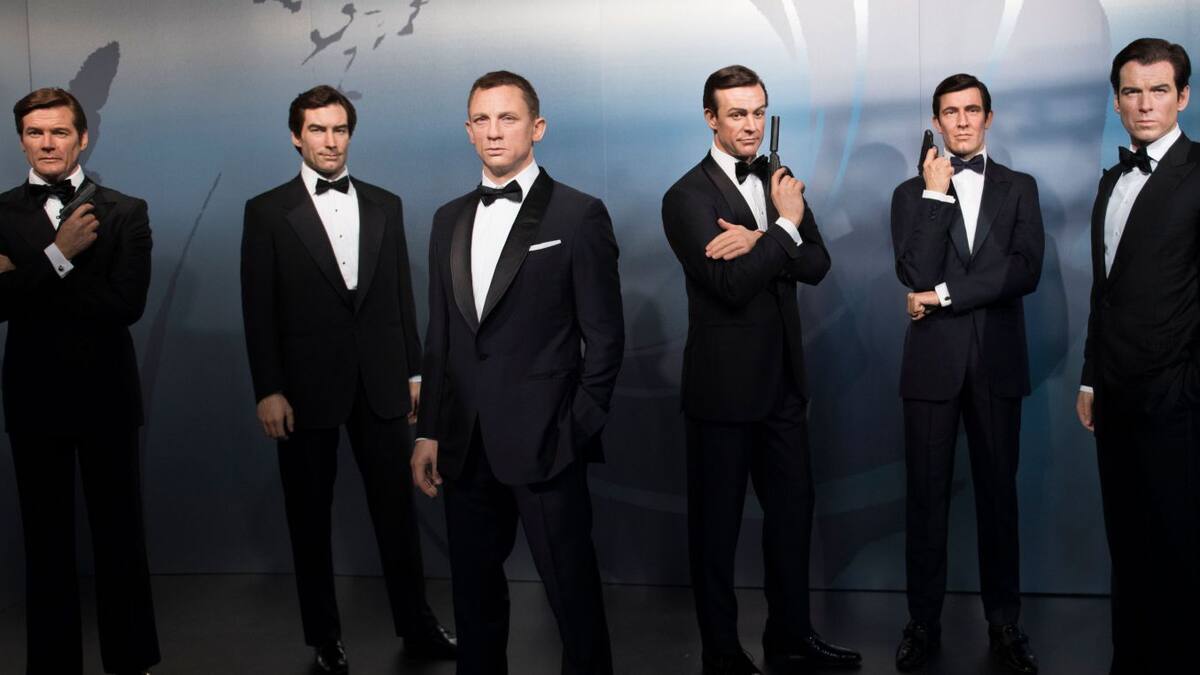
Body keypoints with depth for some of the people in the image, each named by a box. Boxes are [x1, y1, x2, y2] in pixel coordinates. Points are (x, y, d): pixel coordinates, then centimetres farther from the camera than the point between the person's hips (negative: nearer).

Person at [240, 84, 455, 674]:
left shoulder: (385, 205, 8)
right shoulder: (268, 212, -1)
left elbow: (402, 295, 9)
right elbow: (258, 310, -4)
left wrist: (413, 371, 7)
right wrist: (267, 391, -9)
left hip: (380, 383, 2)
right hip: (307, 387, -2)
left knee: (397, 507, 8)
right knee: (310, 516, 9)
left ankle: (416, 626, 21)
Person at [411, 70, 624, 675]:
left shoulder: (578, 215, -4)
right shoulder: (449, 220, 13)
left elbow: (604, 337, -5)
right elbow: (439, 335, 14)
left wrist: (577, 430, -9)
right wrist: (430, 431, 9)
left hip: (544, 443, -5)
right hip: (466, 445, 6)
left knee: (572, 590, 3)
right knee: (474, 588, 15)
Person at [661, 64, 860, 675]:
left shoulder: (779, 182, 8)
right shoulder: (688, 197, -12)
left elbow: (817, 264, -3)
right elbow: (732, 286, -22)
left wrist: (758, 240, -19)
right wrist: (785, 227, -14)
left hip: (783, 379, 7)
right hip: (724, 384, -6)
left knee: (792, 509, 16)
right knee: (716, 522, 7)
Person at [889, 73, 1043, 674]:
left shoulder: (1019, 189, 8)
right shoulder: (913, 193, 6)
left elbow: (1026, 271, -8)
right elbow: (916, 275, -10)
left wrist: (943, 296, -12)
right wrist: (937, 194, -11)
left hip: (997, 362, 1)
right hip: (933, 364, 0)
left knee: (998, 494, 7)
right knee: (927, 497, 4)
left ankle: (1004, 624, 19)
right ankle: (923, 624, 14)